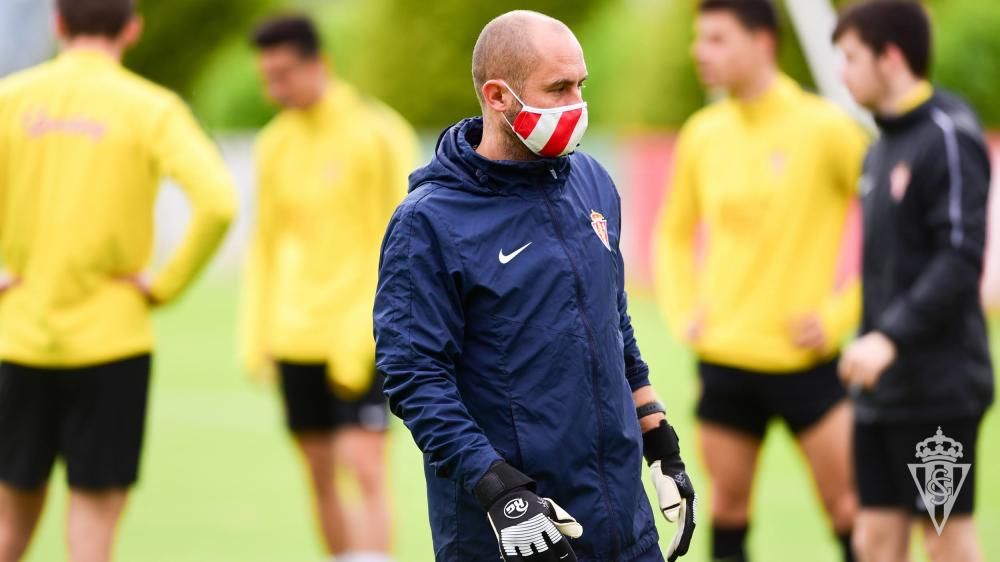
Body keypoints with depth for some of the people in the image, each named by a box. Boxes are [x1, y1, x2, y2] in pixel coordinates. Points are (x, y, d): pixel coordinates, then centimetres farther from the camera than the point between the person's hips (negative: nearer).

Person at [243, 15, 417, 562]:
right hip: (296, 339, 6)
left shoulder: (378, 134, -9)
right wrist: (256, 336, 8)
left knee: (364, 469, -13)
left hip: (362, 339, -6)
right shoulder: (276, 144, 9)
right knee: (321, 477, 8)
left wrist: (360, 339, -17)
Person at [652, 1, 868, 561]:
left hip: (802, 354, -4)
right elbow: (674, 231, 22)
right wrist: (682, 310, 8)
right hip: (723, 354, 5)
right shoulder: (703, 133, 6)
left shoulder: (823, 127, -10)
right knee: (728, 502, 9)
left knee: (847, 502, -3)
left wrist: (841, 313, -11)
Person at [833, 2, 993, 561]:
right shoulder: (884, 145, 15)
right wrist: (871, 337, 13)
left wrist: (892, 337, -26)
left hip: (937, 385, -8)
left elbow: (962, 258, -20)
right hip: (883, 388, 8)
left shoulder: (950, 137, -12)